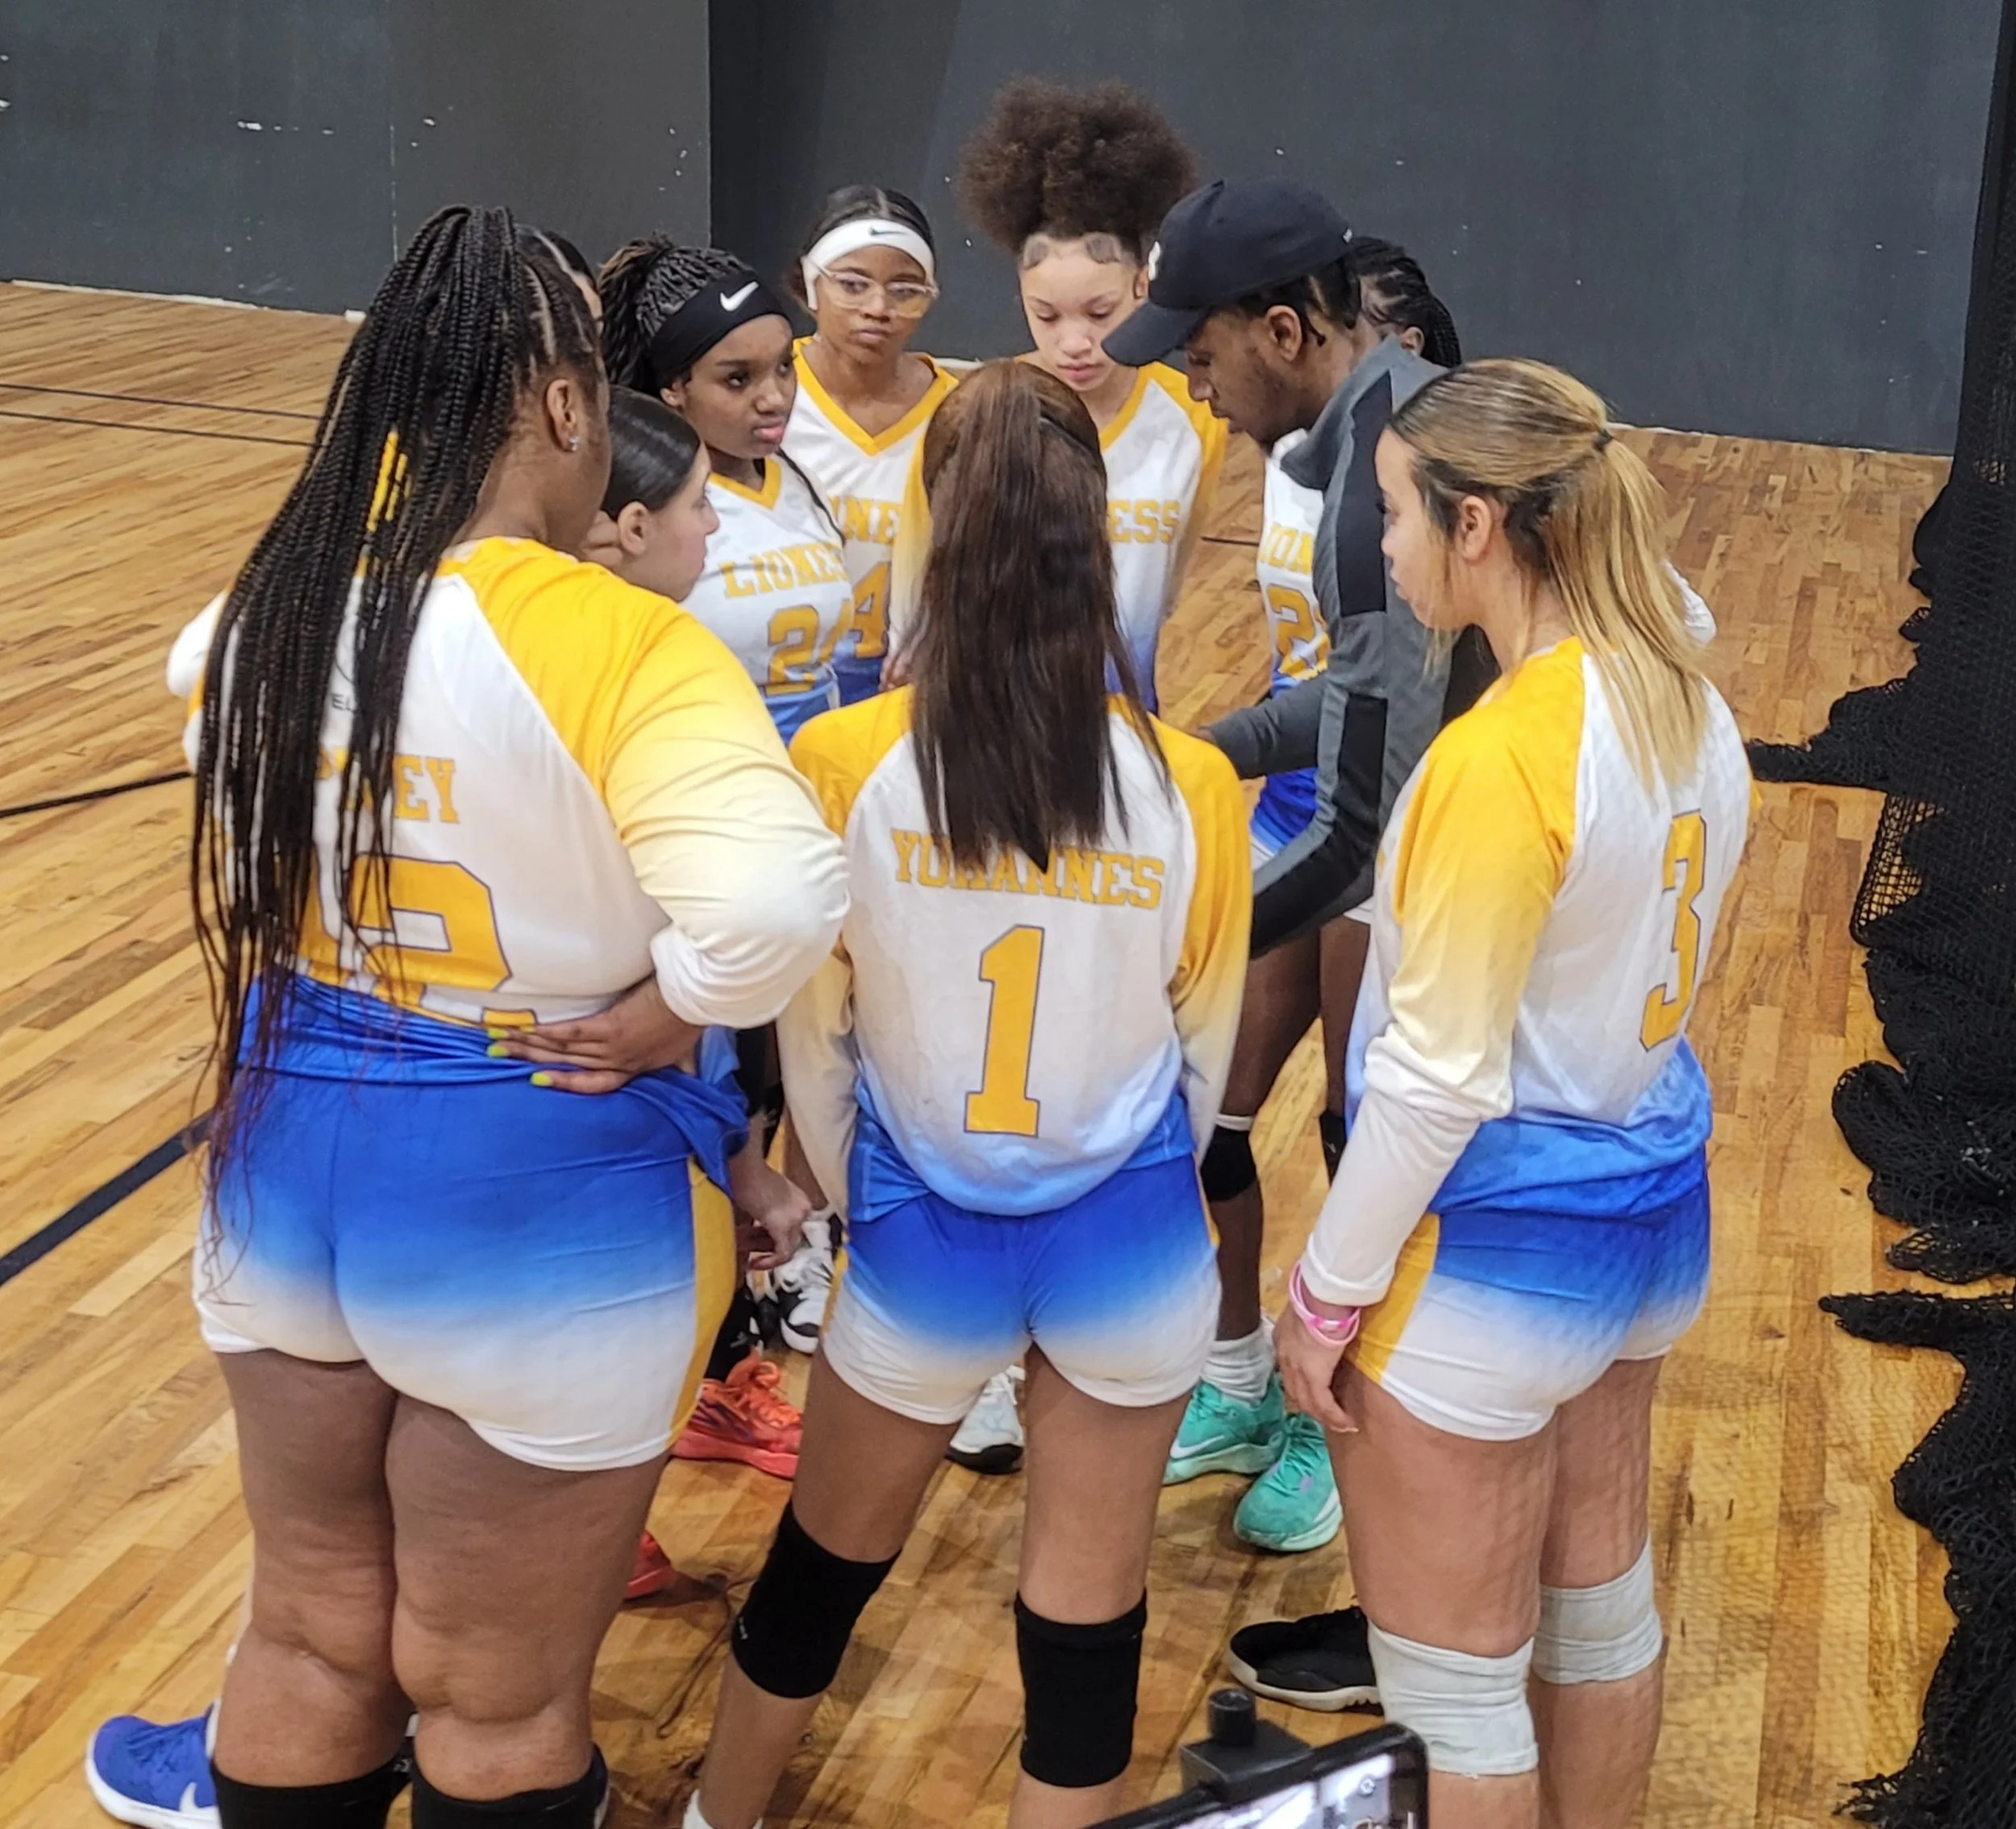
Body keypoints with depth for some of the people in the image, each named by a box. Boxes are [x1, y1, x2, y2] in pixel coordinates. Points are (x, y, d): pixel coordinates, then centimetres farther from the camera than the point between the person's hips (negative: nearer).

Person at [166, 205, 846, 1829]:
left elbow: (236, 901, 6)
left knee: (310, 1639, 24)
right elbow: (775, 908, -34)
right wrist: (637, 1025, -18)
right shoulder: (616, 644, -23)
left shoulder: (271, 611, -4)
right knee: (497, 1699, 15)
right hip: (537, 1204, -5)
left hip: (289, 1158, 5)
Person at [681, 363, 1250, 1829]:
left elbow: (813, 1037, -5)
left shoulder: (842, 766, -17)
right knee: (1089, 1603, 16)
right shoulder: (1189, 788, -14)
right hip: (1128, 1237, 0)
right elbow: (1203, 1051, 1)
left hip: (928, 1237, 1)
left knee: (829, 1554, 24)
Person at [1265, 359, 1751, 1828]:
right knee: (1601, 1607, 25)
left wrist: (1329, 1291, -12)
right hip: (1652, 1208, 9)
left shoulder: (1501, 759, -26)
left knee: (1459, 1686, 9)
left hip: (1492, 1250, -9)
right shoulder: (1692, 710, -1)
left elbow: (1434, 1079, -22)